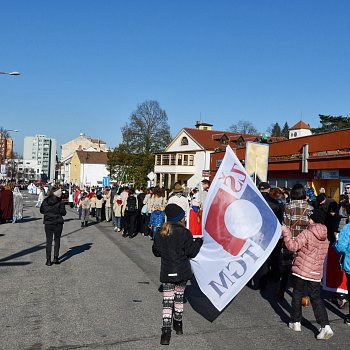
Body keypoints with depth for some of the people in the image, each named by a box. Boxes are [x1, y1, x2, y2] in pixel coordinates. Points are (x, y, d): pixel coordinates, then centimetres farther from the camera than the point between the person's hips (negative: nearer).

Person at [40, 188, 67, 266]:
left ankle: (48, 260, 6)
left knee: (48, 241, 7)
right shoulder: (60, 202, -12)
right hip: (58, 223, -2)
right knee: (57, 240, 11)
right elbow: (63, 213, -10)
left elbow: (41, 210, 7)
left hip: (48, 223, 3)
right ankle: (55, 258, 10)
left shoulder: (45, 201, -1)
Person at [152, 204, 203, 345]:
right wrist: (199, 242, 7)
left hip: (167, 273, 1)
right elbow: (191, 252, -8)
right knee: (179, 297, 19)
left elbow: (156, 251, 7)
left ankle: (166, 330, -9)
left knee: (167, 301, 0)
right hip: (182, 272, -1)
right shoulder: (185, 233, -12)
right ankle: (178, 323, 32)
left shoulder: (161, 234, -2)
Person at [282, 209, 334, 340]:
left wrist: (286, 232, -11)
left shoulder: (307, 233, -14)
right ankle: (325, 326, -4)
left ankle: (296, 322, 20)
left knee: (297, 295, 12)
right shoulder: (324, 237, 9)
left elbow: (293, 246, -21)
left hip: (301, 270, -5)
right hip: (316, 272, 5)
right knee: (316, 298, 10)